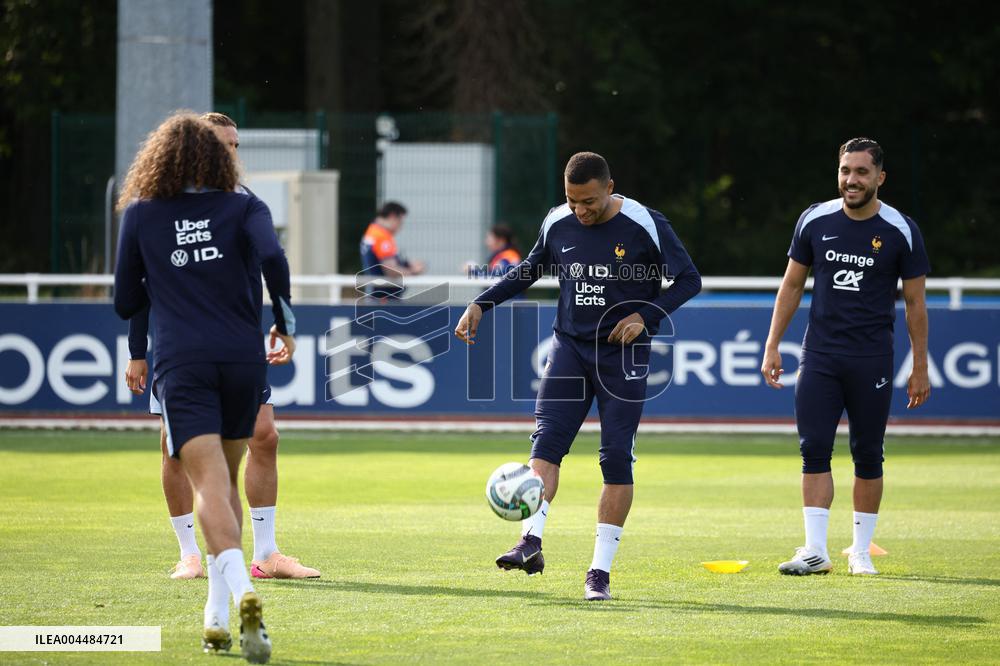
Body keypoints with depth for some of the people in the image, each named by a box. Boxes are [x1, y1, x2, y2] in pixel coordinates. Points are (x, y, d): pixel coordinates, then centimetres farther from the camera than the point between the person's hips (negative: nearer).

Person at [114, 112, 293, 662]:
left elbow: (126, 303, 13)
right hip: (242, 358, 2)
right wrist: (285, 323, 0)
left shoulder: (140, 214, 9)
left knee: (211, 487, -14)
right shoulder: (241, 207, 7)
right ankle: (217, 616, 19)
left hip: (181, 364, -2)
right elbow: (272, 258, -13)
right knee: (224, 482, 19)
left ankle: (243, 593, -39)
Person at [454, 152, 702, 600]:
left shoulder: (645, 227, -11)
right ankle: (530, 544, -25)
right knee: (547, 439, -16)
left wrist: (646, 316, -18)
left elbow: (688, 280, -5)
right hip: (569, 346, 3)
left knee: (616, 457, -4)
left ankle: (601, 570, 0)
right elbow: (529, 269, 19)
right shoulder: (557, 224, 1)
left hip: (623, 353, -3)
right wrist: (482, 303, 10)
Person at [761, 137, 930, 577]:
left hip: (872, 360, -2)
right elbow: (792, 285, 12)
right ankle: (815, 551, -7)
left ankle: (861, 551, 13)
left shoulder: (900, 231, -3)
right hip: (820, 355, 2)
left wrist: (920, 368, 0)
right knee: (814, 448, -7)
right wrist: (772, 346, 8)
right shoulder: (815, 221, 3)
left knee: (868, 455, 3)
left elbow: (914, 303, 2)